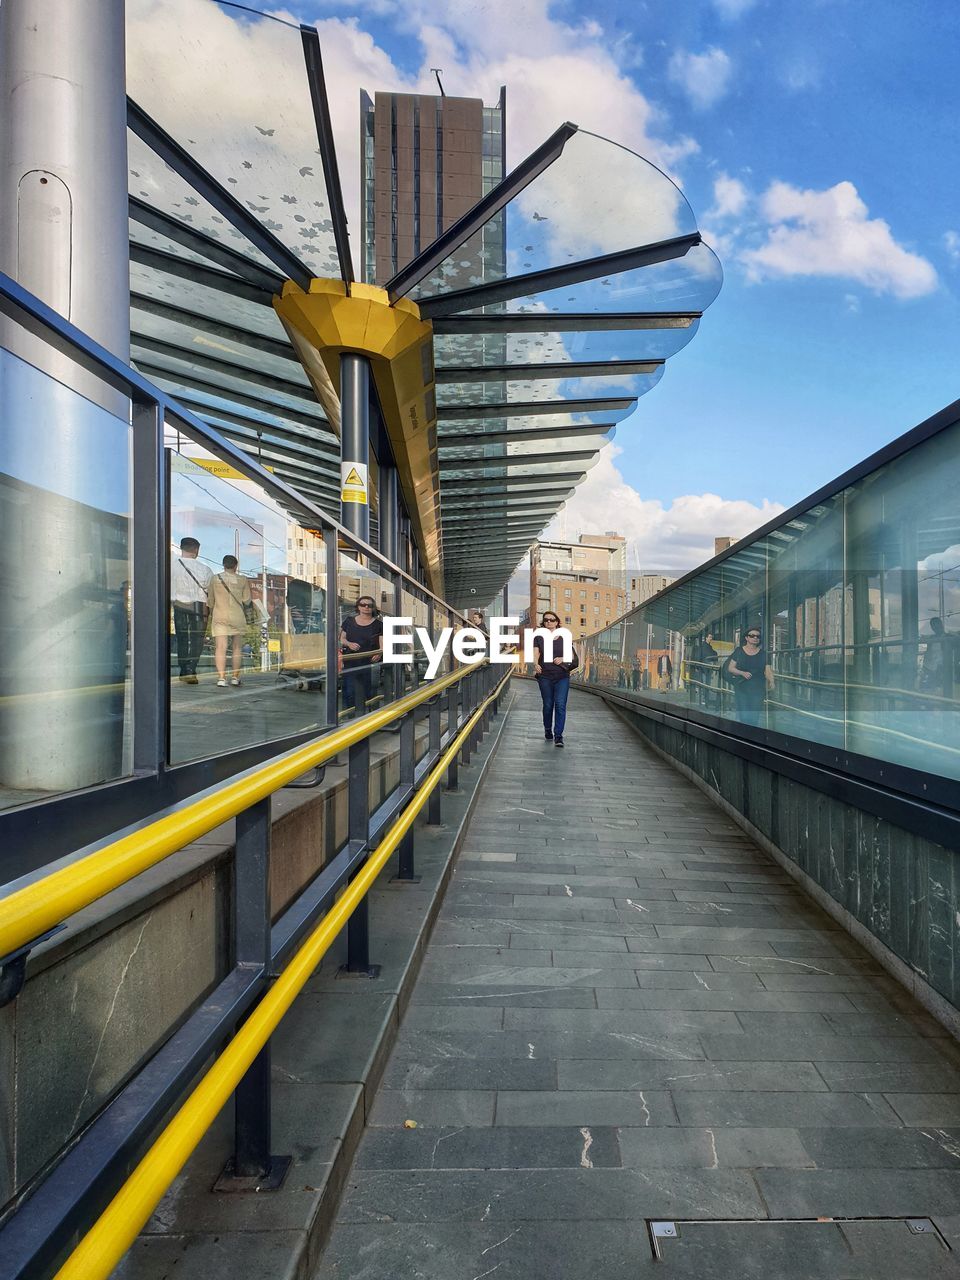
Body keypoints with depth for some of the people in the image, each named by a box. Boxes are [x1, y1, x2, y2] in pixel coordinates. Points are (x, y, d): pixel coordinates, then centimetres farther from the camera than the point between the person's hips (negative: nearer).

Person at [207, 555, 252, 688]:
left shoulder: (215, 578, 5)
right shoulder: (242, 580, 2)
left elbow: (211, 600, 11)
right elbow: (247, 600, 1)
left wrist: (212, 614, 26)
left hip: (219, 616, 0)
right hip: (238, 617, 0)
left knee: (220, 647, -6)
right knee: (237, 647, 11)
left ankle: (221, 677, -16)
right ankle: (235, 677, 12)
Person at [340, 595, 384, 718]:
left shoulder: (378, 624, 4)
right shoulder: (349, 621, 11)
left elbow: (382, 644, -2)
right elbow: (342, 638, 16)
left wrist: (380, 653, -23)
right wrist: (348, 643, -6)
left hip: (370, 664, -1)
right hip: (350, 664, 1)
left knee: (367, 693, 0)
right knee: (349, 691, -5)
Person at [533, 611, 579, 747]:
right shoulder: (539, 637, 6)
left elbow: (572, 655, 10)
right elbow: (536, 652, -6)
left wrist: (562, 659, -10)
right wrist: (536, 664, -25)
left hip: (562, 676, 0)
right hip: (545, 676, 0)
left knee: (560, 705, -10)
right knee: (548, 705, 8)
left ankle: (558, 736, -8)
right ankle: (548, 730, 30)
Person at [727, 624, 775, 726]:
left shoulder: (763, 653, 7)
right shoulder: (739, 651, 5)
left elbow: (768, 670, 0)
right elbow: (730, 668, 5)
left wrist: (771, 683, -19)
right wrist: (742, 673, -12)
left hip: (758, 689, 1)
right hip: (741, 688, -1)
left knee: (755, 718, 1)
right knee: (744, 717, -7)